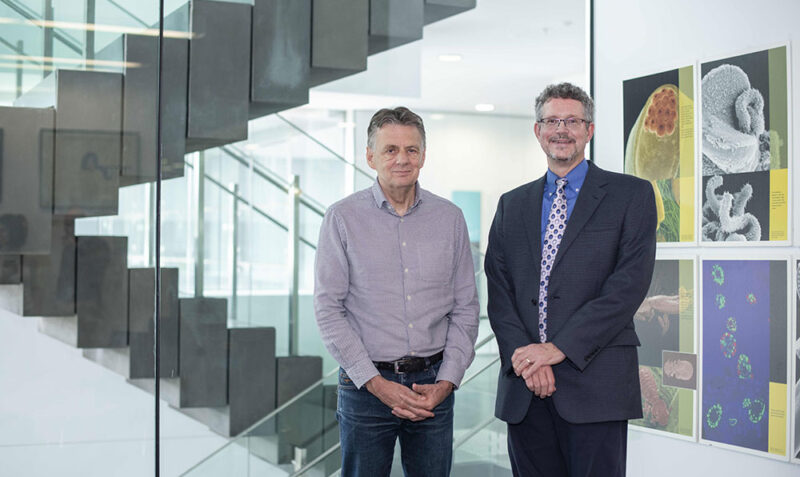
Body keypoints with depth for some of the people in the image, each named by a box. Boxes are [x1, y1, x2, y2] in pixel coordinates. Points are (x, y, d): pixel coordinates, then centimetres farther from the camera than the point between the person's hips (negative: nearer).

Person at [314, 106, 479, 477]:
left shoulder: (450, 218, 5)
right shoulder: (343, 218, -2)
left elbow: (465, 308, 7)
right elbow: (328, 309, -5)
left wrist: (446, 382, -4)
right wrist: (375, 383, -11)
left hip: (433, 386, 2)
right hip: (366, 386, -2)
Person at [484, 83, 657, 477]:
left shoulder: (631, 195, 4)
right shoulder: (512, 205, 16)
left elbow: (630, 284, -8)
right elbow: (498, 290, 8)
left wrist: (559, 348, -14)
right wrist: (522, 355, -9)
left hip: (594, 383, -3)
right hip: (524, 387, 4)